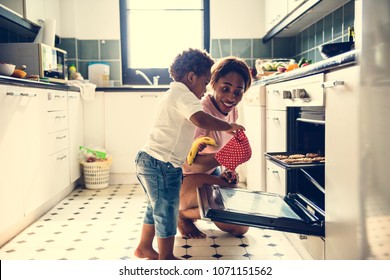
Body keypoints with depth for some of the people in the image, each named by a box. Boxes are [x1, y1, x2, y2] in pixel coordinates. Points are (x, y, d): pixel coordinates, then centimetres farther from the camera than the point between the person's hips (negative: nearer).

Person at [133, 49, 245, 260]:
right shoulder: (182, 94, -14)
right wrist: (229, 126, -20)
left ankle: (144, 247, 38)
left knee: (157, 208, 24)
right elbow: (200, 119, -31)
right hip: (162, 165, -11)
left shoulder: (173, 95, 20)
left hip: (149, 161, 11)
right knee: (166, 211, 3)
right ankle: (166, 257, 18)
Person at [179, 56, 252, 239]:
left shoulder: (232, 110, -4)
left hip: (211, 173, 8)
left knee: (240, 228, 6)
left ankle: (192, 211, 26)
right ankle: (183, 214, -3)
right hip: (185, 178, -8)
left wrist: (226, 172, -11)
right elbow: (188, 163, -35)